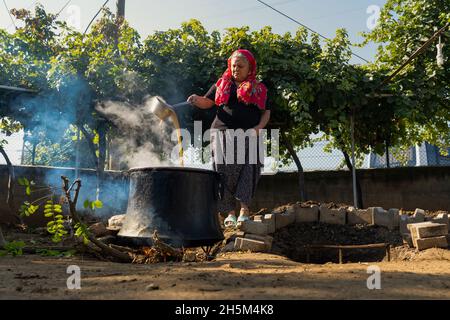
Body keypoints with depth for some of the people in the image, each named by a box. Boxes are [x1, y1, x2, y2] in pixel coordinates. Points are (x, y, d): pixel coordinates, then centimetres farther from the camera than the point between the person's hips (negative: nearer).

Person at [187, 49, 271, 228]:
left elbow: (266, 112, 11)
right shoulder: (222, 85, 17)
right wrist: (197, 100, -9)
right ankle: (230, 212, 0)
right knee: (225, 172, -4)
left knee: (248, 170, -12)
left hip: (248, 137, 0)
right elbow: (207, 102, 12)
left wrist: (258, 128, -6)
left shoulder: (259, 89, 15)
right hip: (223, 134, 1)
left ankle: (244, 210, -7)